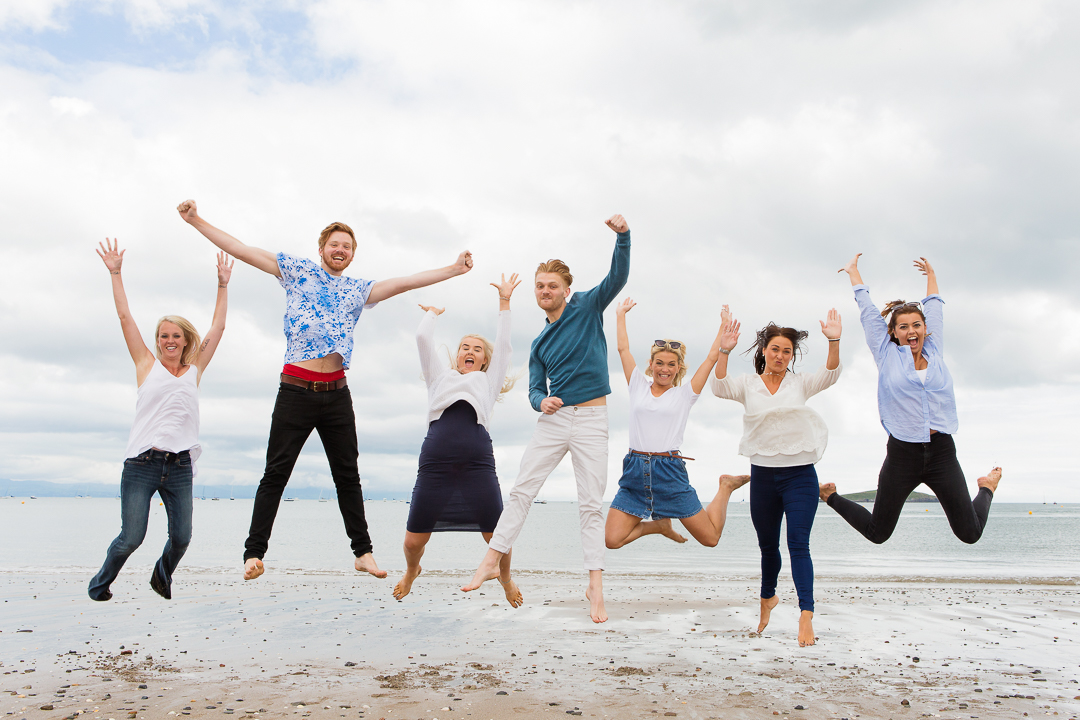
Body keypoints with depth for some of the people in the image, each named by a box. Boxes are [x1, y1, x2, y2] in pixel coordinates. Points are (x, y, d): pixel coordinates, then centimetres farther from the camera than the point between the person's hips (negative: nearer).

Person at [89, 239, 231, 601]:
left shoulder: (194, 370, 15)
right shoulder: (147, 365, 11)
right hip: (142, 462, -2)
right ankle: (99, 586, 20)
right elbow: (125, 317, 9)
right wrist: (115, 273, 9)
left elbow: (218, 327, 17)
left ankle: (162, 576, 28)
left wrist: (223, 284, 19)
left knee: (181, 538, -3)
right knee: (131, 537, -6)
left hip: (180, 466, 2)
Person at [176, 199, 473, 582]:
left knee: (348, 474, 8)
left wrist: (453, 270, 8)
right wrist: (196, 221, 1)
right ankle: (254, 552, 5)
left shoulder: (358, 289, 17)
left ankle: (363, 552, 14)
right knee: (276, 472, -2)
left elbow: (404, 282, 13)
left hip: (337, 392, 3)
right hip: (296, 389, -3)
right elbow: (243, 250, 6)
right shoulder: (298, 269, 9)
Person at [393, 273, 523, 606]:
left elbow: (503, 344, 19)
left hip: (478, 464, 0)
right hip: (435, 463, 1)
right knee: (415, 539, 3)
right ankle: (411, 572, 38)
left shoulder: (487, 381, 24)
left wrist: (504, 301, 20)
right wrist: (432, 313, 37)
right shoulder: (441, 377, 25)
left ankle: (505, 577, 30)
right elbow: (423, 338, 20)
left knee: (497, 536, -2)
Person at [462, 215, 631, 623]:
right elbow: (535, 388, 10)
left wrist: (623, 236, -26)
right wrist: (541, 401, -14)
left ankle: (595, 586, 1)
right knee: (521, 490, 2)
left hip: (591, 419, -4)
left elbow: (618, 276, -10)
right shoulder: (540, 343, 12)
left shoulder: (588, 308, 2)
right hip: (553, 419, 4)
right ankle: (491, 561, 12)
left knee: (591, 503, -2)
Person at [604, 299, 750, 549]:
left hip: (670, 470, -2)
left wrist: (725, 323, 11)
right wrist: (621, 314, 21)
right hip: (635, 470, 2)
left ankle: (726, 487, 31)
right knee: (612, 540, -10)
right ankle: (659, 525, 20)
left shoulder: (685, 394, 5)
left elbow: (712, 357, 5)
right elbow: (623, 349, 13)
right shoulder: (638, 386, 10)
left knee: (710, 538, 1)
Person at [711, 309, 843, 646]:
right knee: (767, 545, 14)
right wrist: (724, 352, -29)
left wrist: (834, 342, -30)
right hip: (763, 475, 1)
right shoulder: (748, 384, 3)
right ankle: (768, 597, 39)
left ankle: (806, 616, -11)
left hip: (800, 474, -1)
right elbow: (720, 388, -15)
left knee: (798, 544, -10)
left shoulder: (800, 384, 4)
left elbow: (830, 374, -13)